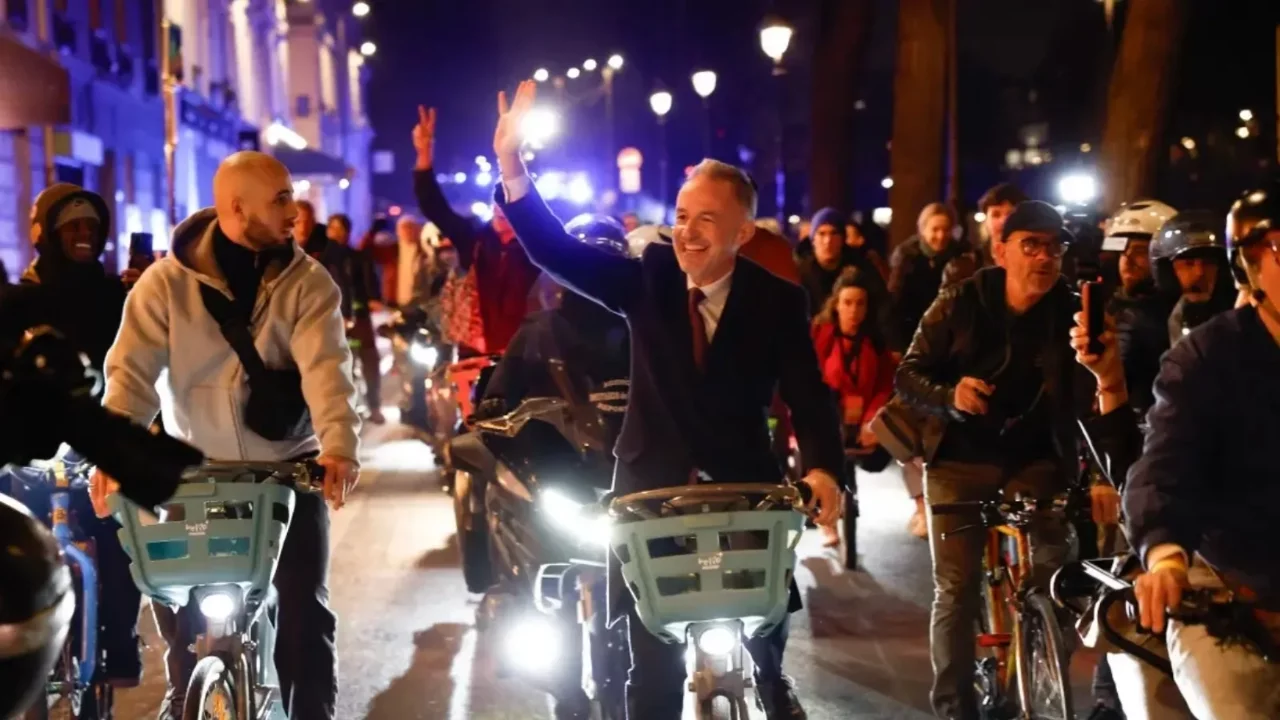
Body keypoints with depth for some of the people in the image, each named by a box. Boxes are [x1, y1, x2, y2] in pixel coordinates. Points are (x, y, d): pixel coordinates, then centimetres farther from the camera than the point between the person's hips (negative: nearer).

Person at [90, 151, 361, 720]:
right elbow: (132, 371, -16)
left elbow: (326, 368, -21)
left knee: (304, 608, -6)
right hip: (198, 471, 1)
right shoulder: (166, 282, -8)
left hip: (289, 467, 0)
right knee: (174, 594, 3)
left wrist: (339, 446, -38)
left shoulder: (307, 282, -7)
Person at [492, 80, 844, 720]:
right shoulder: (647, 277, -5)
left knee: (767, 649, 13)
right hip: (651, 487, 0)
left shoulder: (776, 300, -8)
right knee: (653, 662, 5)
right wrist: (511, 168, -30)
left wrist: (822, 467, -34)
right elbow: (558, 252, -16)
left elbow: (807, 394, -15)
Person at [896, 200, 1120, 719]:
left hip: (1036, 460, 1)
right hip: (961, 458, 0)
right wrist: (950, 395, -27)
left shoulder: (1072, 314, -10)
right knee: (956, 589, -1)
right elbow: (908, 374, -6)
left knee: (1054, 579, -8)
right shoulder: (959, 304, -9)